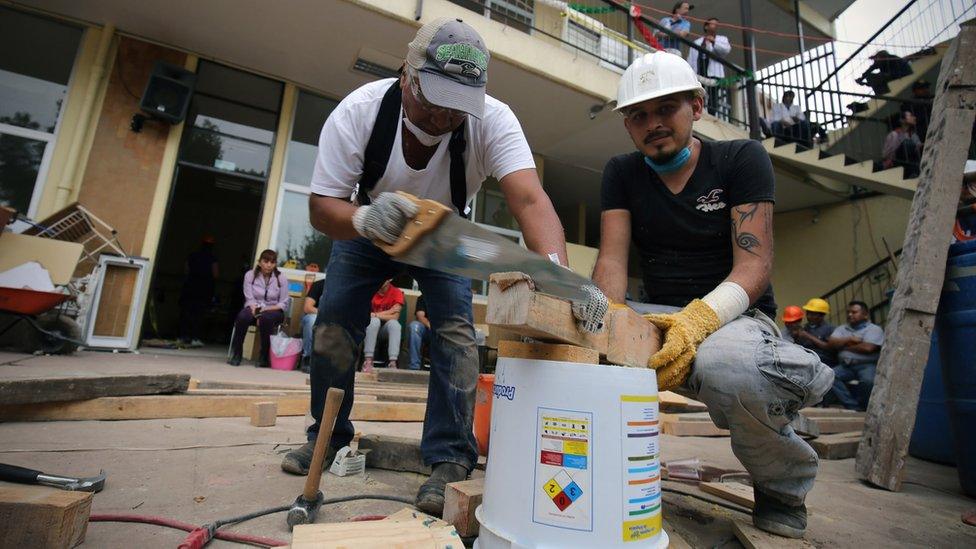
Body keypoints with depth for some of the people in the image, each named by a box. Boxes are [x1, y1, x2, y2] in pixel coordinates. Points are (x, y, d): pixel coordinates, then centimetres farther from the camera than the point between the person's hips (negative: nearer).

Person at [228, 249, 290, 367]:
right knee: (243, 316, -33)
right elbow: (249, 299, -4)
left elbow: (283, 304, -3)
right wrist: (257, 314, -21)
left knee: (266, 318, -37)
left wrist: (266, 309, -19)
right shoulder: (250, 275, 1)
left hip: (274, 311, -1)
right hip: (254, 308, 1)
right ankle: (236, 354, -15)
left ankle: (264, 357, -20)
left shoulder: (281, 278, -3)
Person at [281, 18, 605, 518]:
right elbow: (321, 205, -28)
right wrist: (363, 218, -52)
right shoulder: (358, 111, -28)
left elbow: (529, 199, -45)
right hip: (367, 230, 2)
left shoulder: (492, 120, -31)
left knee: (456, 329, -19)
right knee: (332, 324, -2)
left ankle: (450, 460, -4)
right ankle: (328, 436, 22)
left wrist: (557, 272, -64)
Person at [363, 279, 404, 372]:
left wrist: (376, 314, -18)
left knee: (394, 323, -31)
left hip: (387, 327, 0)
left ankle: (392, 363, -40)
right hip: (370, 326, 0)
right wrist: (387, 313, -16)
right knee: (374, 320, -32)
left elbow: (395, 317, -14)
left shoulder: (396, 292, -6)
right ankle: (368, 360, -36)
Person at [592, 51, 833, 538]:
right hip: (660, 318, 3)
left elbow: (754, 265, -13)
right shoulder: (621, 174, 7)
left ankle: (782, 491, -3)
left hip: (735, 315, -2)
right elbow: (612, 260, -5)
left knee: (728, 367, -38)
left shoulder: (741, 158, -2)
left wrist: (700, 317, -34)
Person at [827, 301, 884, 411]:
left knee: (867, 381, -36)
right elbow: (831, 343, 6)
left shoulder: (874, 329, 6)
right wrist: (849, 339, -6)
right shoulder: (842, 329, 22)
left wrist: (845, 346, 0)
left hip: (867, 365, -4)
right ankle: (855, 407, -22)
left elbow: (867, 348, -11)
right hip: (845, 365, 4)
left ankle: (862, 407, -8)